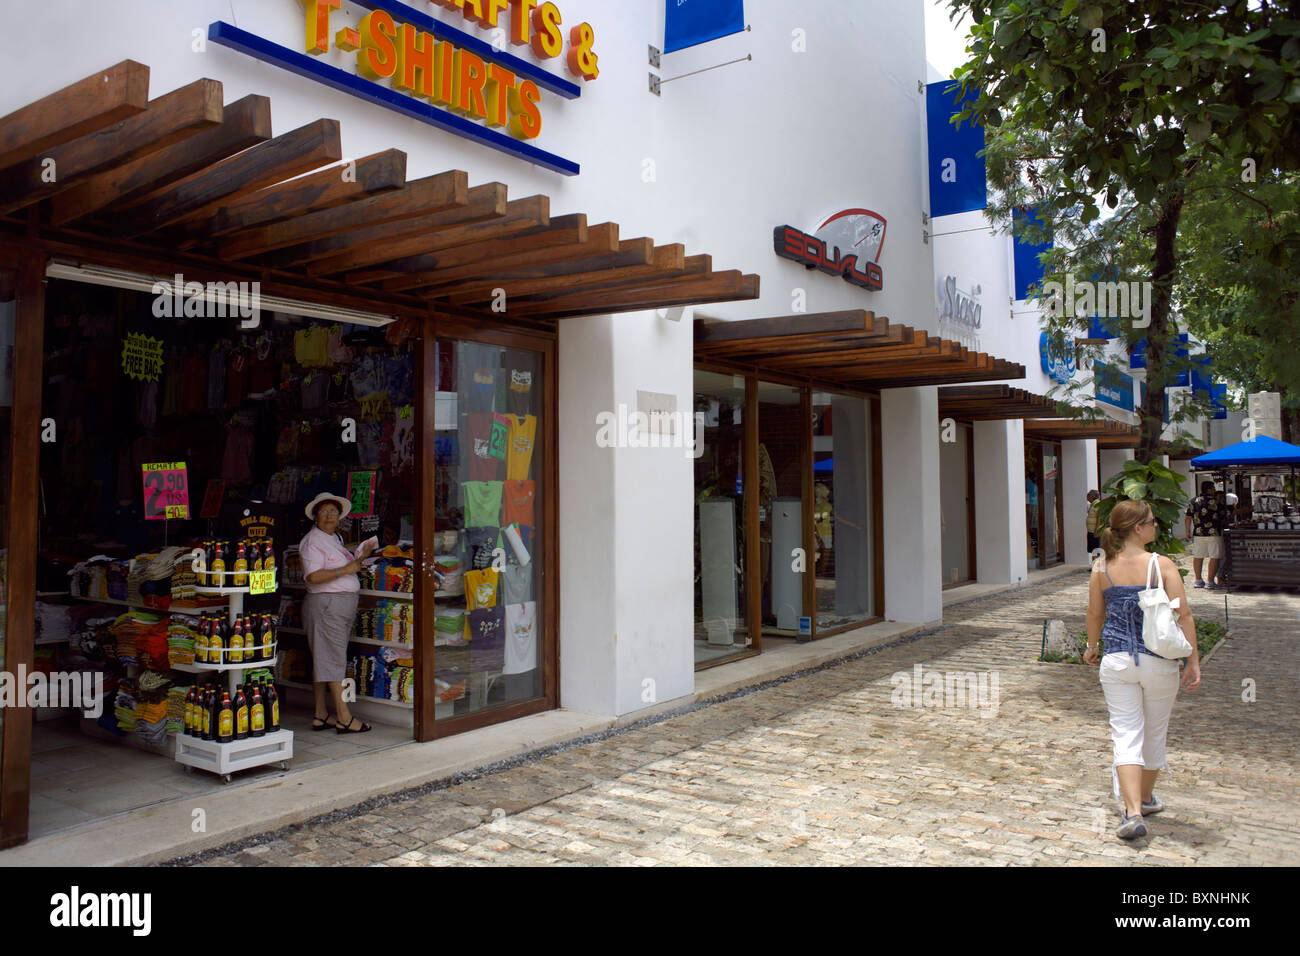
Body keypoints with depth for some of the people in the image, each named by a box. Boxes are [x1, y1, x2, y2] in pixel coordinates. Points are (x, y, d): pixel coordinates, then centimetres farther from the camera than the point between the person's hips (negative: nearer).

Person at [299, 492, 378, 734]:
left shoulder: (336, 538, 19)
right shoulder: (312, 541, -10)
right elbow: (313, 577, -20)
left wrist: (360, 556, 12)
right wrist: (346, 569, -19)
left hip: (343, 605, 9)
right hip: (325, 604, -9)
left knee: (325, 660, 11)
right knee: (333, 659, -7)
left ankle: (321, 716, 15)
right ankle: (344, 718, -5)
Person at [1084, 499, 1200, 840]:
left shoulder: (1102, 567, -2)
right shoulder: (1162, 565, -10)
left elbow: (1095, 614, 6)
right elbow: (1183, 615, -12)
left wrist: (1092, 646, 23)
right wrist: (1193, 660, -5)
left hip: (1116, 661, 1)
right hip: (1158, 661, -1)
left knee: (1126, 735, 3)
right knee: (1155, 733, 18)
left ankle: (1132, 811, -10)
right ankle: (1145, 798, 36)